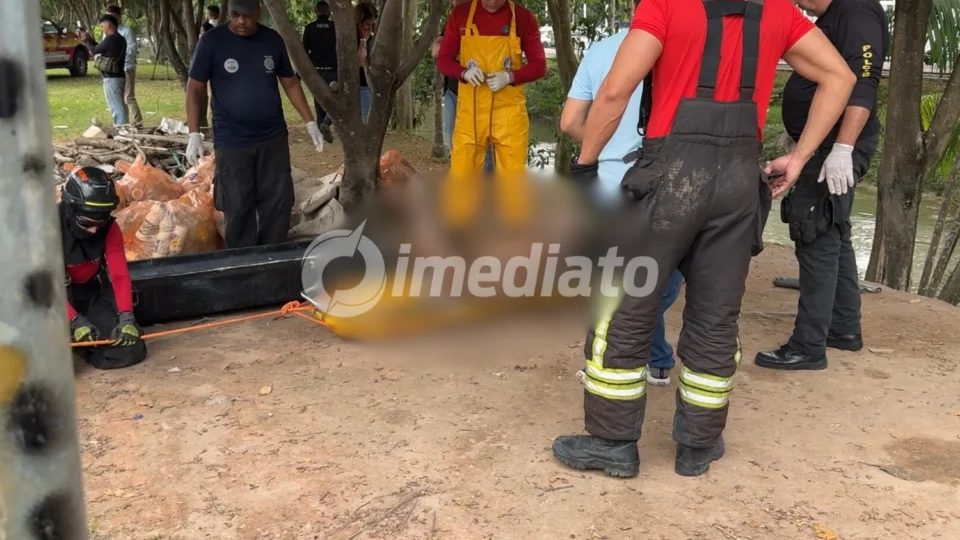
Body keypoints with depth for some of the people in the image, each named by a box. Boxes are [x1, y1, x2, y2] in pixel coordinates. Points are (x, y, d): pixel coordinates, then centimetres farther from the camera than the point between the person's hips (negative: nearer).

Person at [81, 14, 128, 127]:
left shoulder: (110, 39, -15)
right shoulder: (120, 39, 13)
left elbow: (95, 51, -3)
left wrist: (87, 41, 14)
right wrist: (91, 40, 21)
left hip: (111, 78, -9)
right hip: (119, 77, 9)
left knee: (116, 107, -9)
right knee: (119, 106, 14)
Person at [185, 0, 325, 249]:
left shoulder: (273, 40, 3)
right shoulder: (212, 41, -6)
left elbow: (290, 83, 13)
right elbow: (195, 89, -3)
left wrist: (310, 121, 8)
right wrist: (194, 134, -11)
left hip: (274, 138, 3)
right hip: (232, 142, -3)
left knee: (279, 202, 7)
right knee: (238, 208, 2)